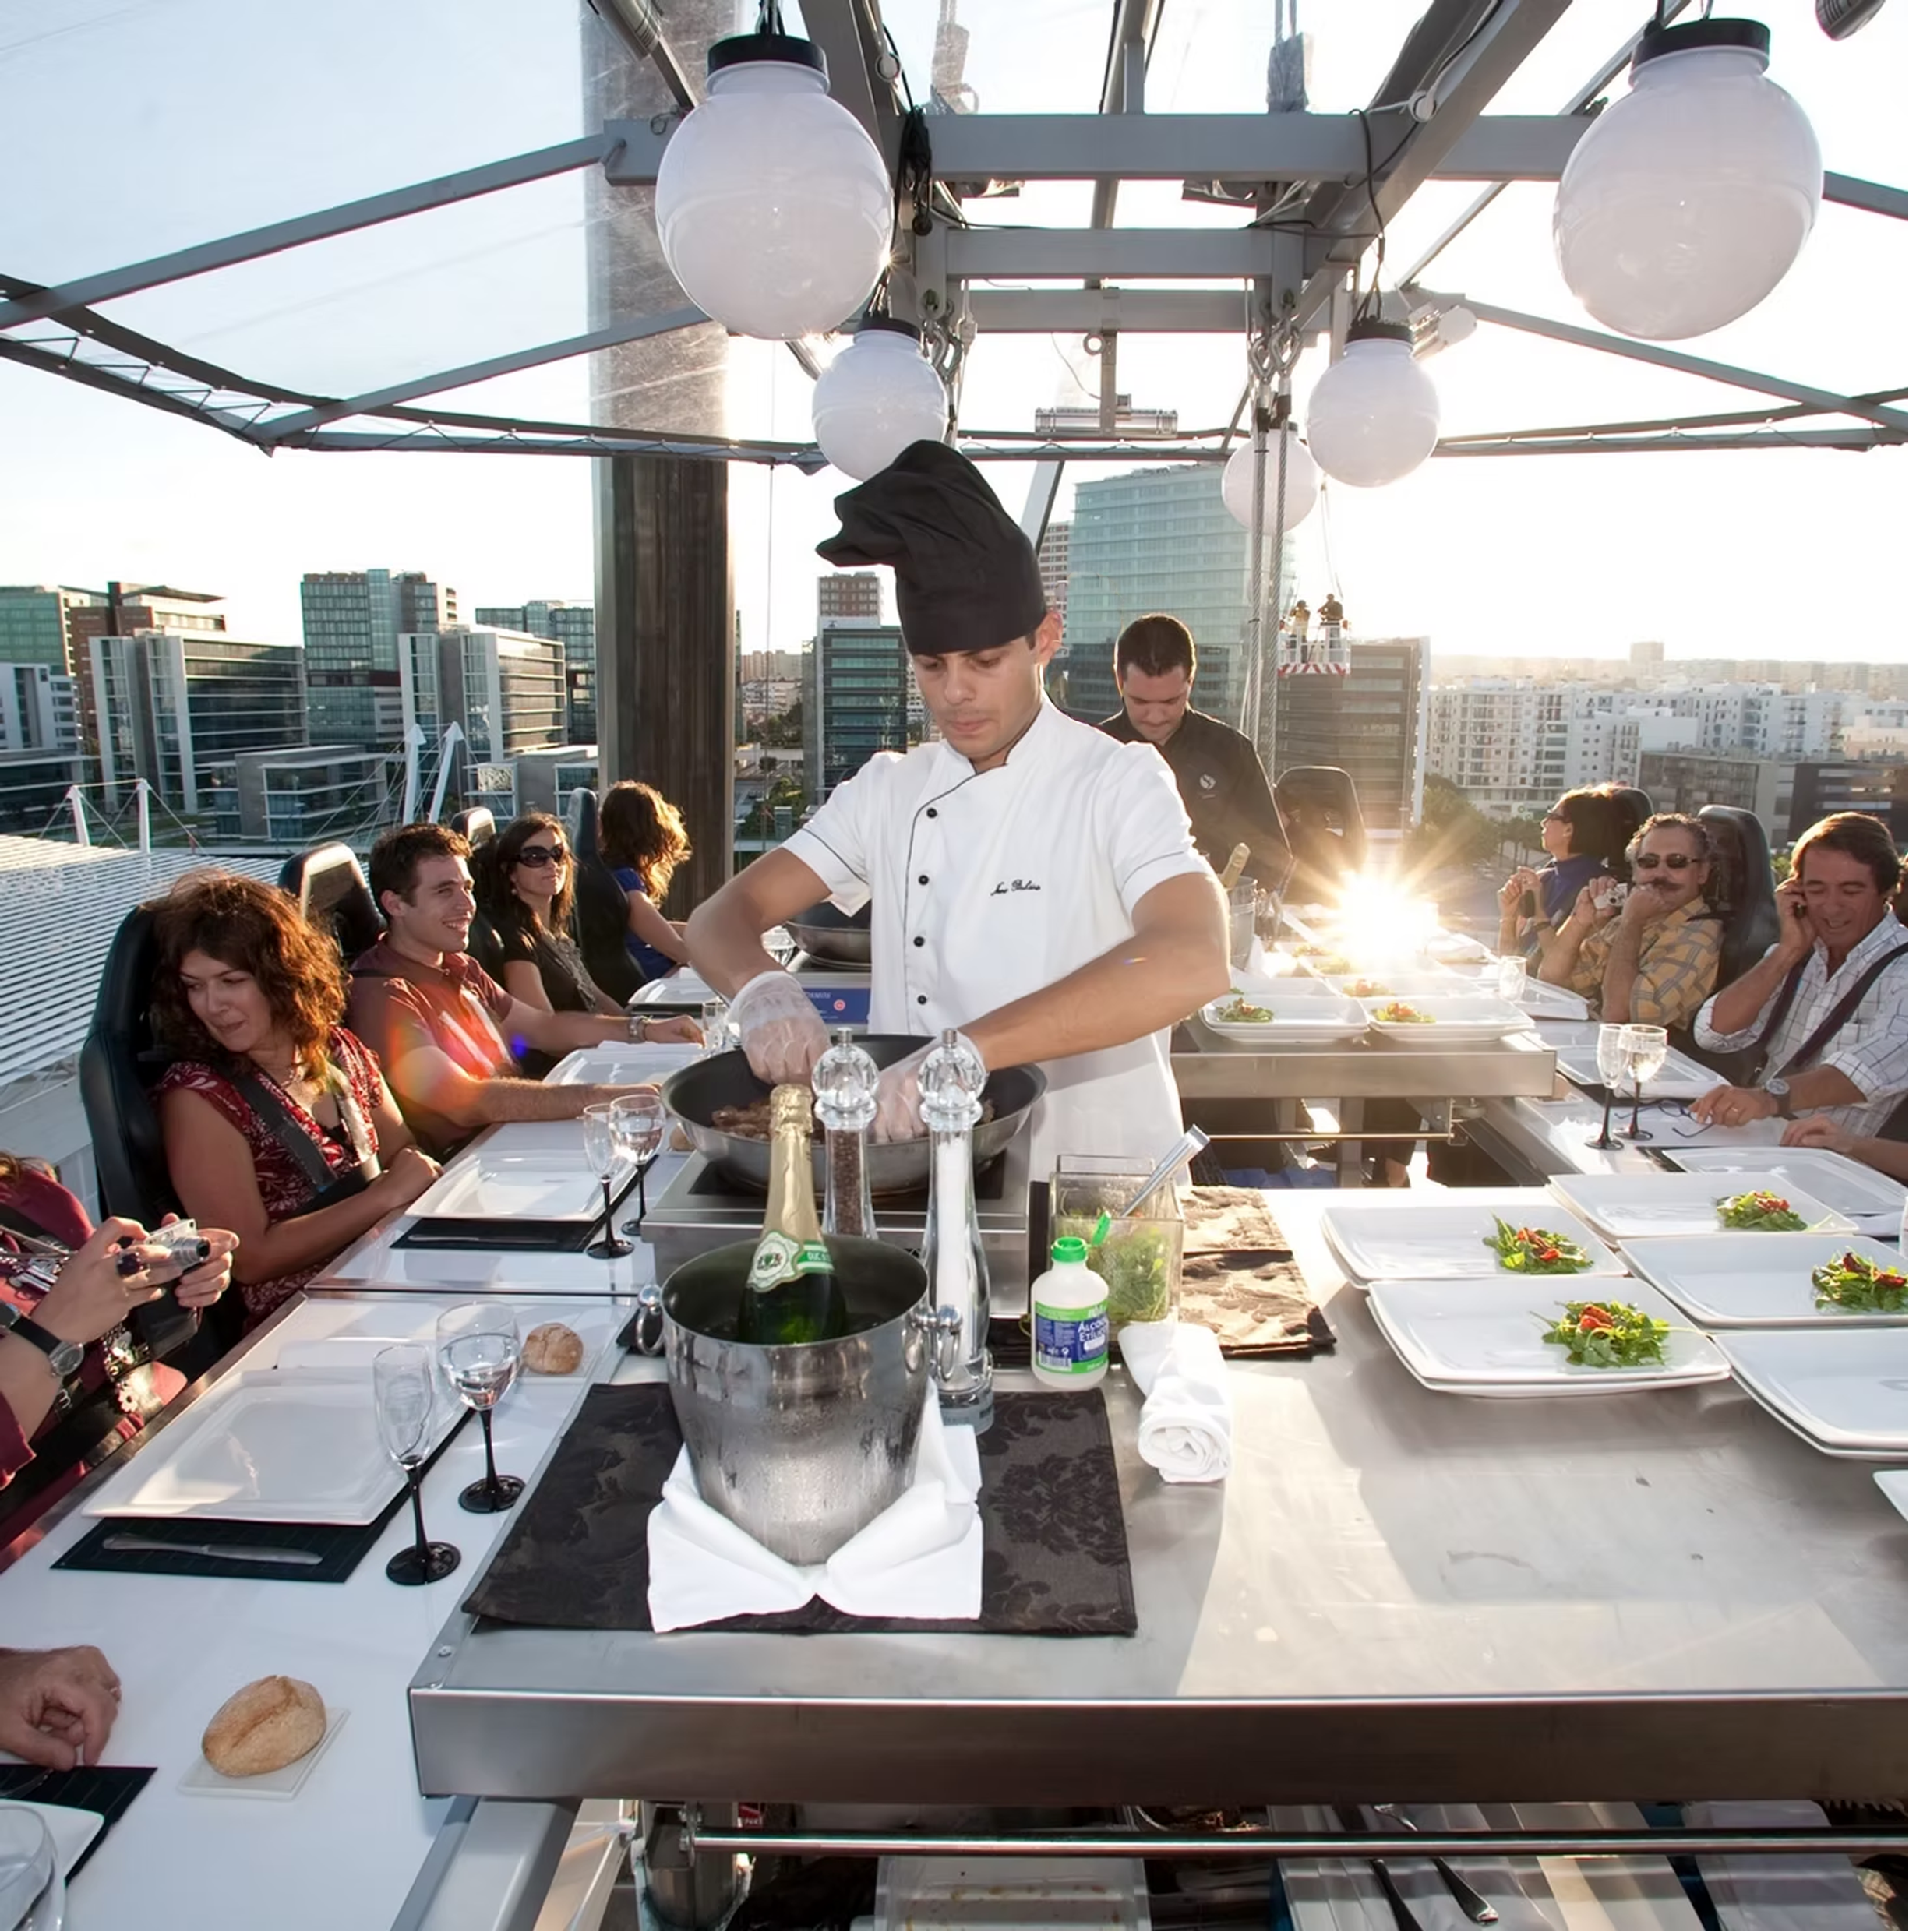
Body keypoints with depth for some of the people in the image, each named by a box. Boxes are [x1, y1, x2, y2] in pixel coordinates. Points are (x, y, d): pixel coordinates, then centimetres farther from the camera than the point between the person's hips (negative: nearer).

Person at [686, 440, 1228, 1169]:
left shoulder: (1118, 782, -7)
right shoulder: (888, 790, 7)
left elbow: (1193, 961, -24)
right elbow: (723, 916, 3)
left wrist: (967, 1049, -33)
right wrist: (761, 989, -20)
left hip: (1093, 1184, -3)